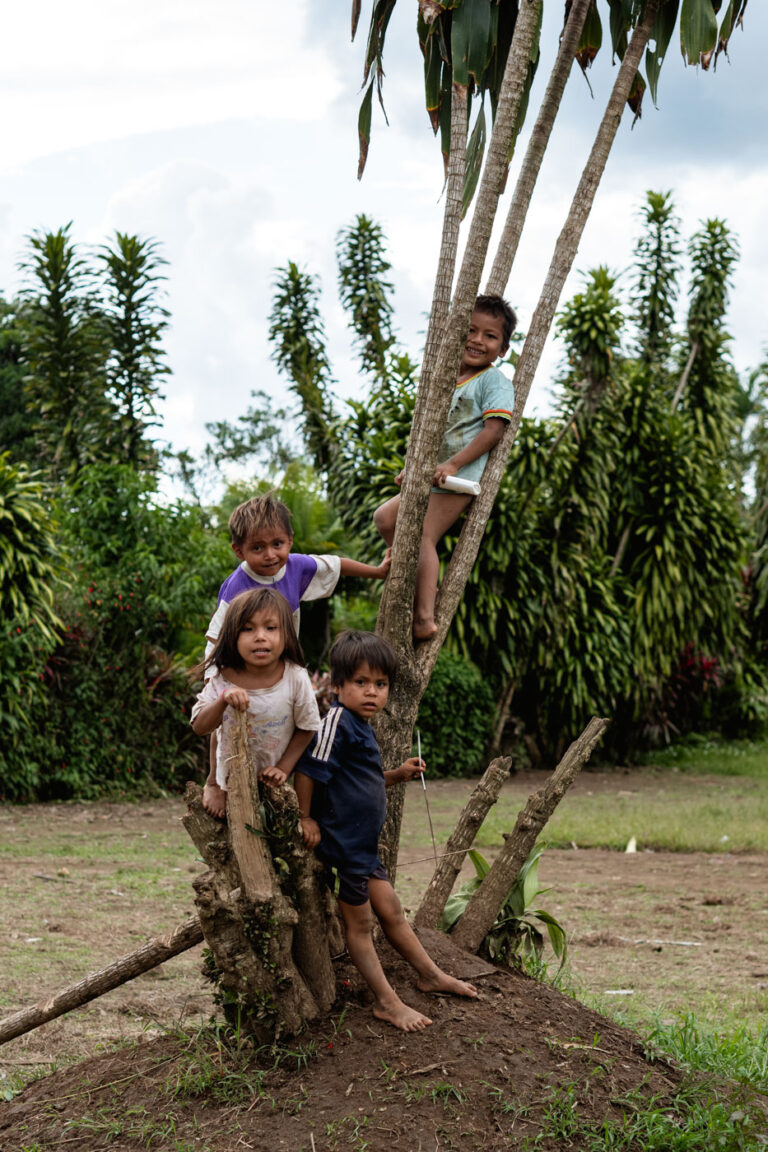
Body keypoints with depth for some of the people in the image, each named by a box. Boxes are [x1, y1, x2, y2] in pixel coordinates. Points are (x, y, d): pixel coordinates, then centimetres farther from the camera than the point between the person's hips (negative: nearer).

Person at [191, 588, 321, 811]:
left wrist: (284, 768, -13)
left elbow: (306, 728, -7)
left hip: (272, 782, -1)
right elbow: (200, 727, -16)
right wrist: (223, 700, -33)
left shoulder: (296, 678, -19)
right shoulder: (222, 679, -17)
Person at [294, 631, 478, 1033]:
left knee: (391, 911, 20)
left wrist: (398, 774, 10)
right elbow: (307, 770, -23)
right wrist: (306, 819, -17)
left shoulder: (362, 726, 12)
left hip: (364, 841, 9)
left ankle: (431, 975, 33)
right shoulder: (338, 720, -19)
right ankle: (387, 1002, 12)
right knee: (359, 923, 4)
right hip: (343, 840, -9)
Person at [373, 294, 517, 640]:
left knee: (424, 536, -17)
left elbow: (494, 430, -17)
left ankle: (425, 617, -18)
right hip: (433, 476, 9)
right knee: (385, 516, 5)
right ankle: (423, 585, 6)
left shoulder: (494, 381, -6)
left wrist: (453, 464, -22)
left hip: (462, 478, -9)